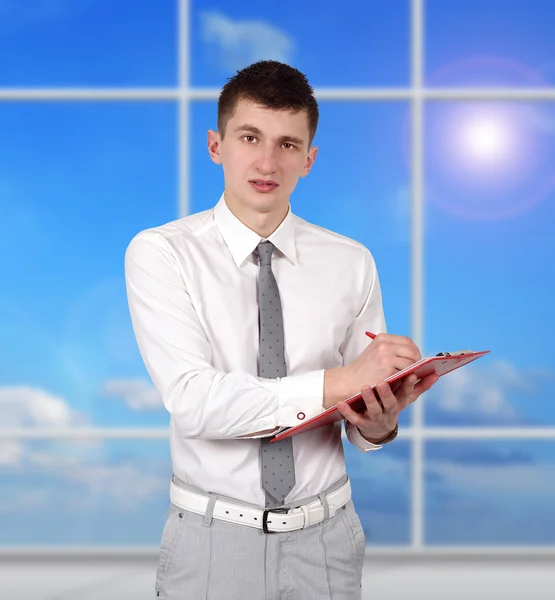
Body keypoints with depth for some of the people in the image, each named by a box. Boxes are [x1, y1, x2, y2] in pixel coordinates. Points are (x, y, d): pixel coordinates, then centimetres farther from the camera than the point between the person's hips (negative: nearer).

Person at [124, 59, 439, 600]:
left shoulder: (352, 263, -1)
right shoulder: (159, 254, -9)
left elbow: (364, 397, 1)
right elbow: (193, 402, -21)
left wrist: (381, 423, -22)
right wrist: (334, 383, -28)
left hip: (325, 539, 3)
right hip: (212, 539, -2)